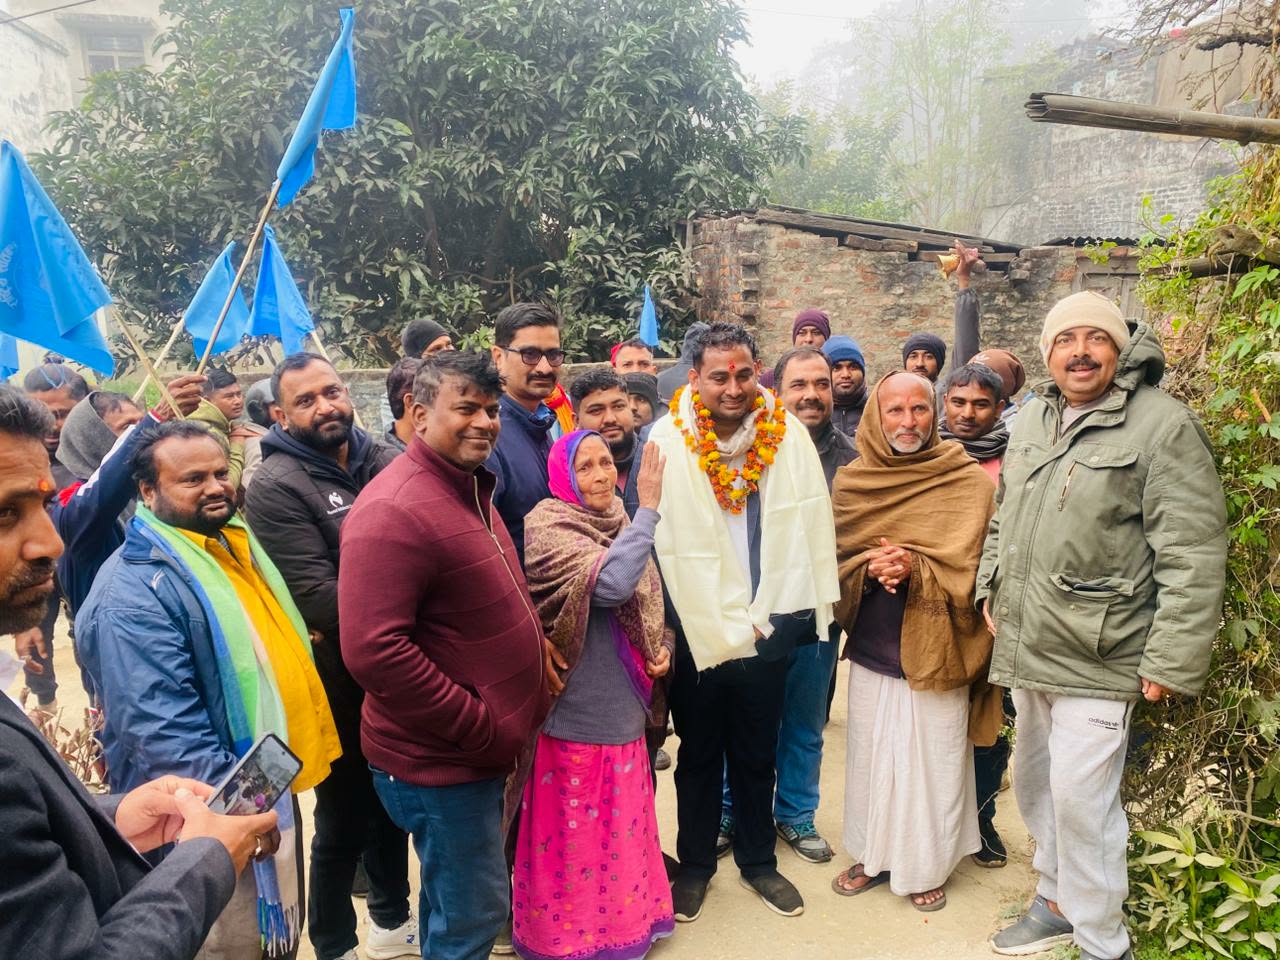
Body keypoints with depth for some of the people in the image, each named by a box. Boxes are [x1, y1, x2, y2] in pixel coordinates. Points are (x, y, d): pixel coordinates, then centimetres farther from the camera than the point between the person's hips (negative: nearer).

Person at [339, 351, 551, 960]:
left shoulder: (468, 489, 9)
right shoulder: (395, 510, -23)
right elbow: (374, 651, -30)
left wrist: (532, 646, 3)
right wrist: (477, 726, -22)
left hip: (478, 750, 9)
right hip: (441, 760, -9)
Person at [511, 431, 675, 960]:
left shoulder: (621, 524, 5)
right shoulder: (548, 528, -17)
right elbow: (612, 584, -33)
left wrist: (663, 648, 0)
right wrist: (648, 508, -28)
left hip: (622, 706, 7)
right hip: (575, 712, -7)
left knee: (619, 827, 20)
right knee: (574, 836, 9)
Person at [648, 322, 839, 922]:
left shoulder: (788, 433, -4)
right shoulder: (669, 440, -11)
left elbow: (810, 527, -3)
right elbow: (673, 548, -11)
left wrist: (760, 620, -6)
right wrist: (726, 631, -10)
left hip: (769, 629, 2)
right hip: (698, 632, -2)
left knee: (758, 755, 17)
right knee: (699, 754, 15)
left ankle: (758, 861, 36)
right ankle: (695, 864, 32)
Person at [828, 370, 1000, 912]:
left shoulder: (969, 483, -6)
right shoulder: (852, 484, 3)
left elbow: (974, 565, -9)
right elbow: (835, 560, 5)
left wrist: (916, 570, -23)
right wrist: (869, 568, -15)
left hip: (934, 647, -3)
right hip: (871, 645, 3)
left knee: (932, 759, 7)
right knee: (870, 754, 13)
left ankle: (927, 866, 28)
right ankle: (872, 855, 31)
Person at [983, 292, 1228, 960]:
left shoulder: (1162, 425, -13)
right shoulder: (1032, 419, 9)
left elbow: (1192, 557, -16)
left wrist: (1172, 660, -18)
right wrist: (990, 587, 15)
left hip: (1096, 660, -7)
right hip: (1026, 650, 7)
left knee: (1080, 799, -4)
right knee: (1035, 784, 19)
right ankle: (1056, 902, 40)